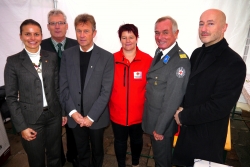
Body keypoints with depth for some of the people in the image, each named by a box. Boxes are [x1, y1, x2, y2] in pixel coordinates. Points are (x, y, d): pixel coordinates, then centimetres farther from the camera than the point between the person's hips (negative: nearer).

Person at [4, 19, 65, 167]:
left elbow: (57, 87, 5)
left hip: (53, 114, 2)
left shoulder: (52, 57, 0)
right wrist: (21, 126, -8)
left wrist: (63, 111, 6)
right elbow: (11, 97, -6)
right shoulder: (13, 61, -7)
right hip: (30, 118, -2)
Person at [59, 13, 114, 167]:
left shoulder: (106, 57, -10)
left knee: (97, 150, 22)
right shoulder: (67, 55, 0)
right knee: (82, 151, 22)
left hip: (96, 117, -2)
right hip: (75, 116, 2)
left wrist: (91, 117, -15)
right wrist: (72, 111, -10)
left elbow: (106, 91, -13)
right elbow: (63, 87, -1)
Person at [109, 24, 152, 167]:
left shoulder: (148, 60, -12)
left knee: (137, 140, 25)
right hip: (117, 113, 0)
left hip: (139, 113, 1)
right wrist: (106, 105, -1)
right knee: (120, 142, 21)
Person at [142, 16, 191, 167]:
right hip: (152, 117, 8)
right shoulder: (159, 52, 2)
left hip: (162, 121, -7)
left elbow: (173, 99, -24)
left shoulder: (181, 60, -26)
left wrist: (160, 128, -16)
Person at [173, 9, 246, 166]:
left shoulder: (234, 63, -21)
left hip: (208, 136, -6)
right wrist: (181, 109, -8)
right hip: (187, 128, 6)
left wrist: (183, 116, -16)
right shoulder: (197, 53, 1)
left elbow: (219, 107, -25)